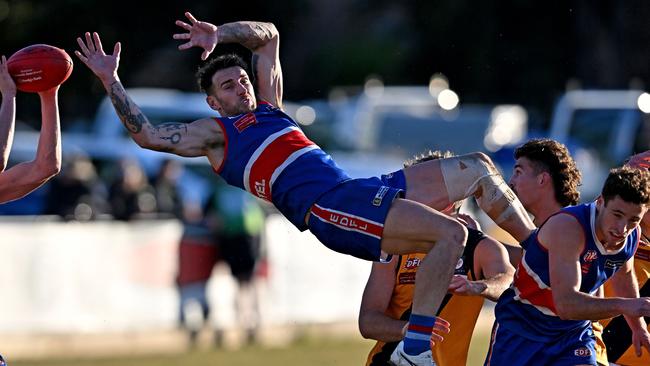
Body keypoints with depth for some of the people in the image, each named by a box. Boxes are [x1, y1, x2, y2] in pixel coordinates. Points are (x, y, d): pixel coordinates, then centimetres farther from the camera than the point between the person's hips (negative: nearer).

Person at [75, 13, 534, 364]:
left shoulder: (267, 107, 26)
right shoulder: (214, 133, 6)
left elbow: (268, 35, 34)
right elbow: (148, 135, -4)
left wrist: (219, 34, 19)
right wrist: (111, 81, -2)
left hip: (367, 192, 9)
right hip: (329, 208, -9)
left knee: (477, 169, 13)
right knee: (450, 233, -28)